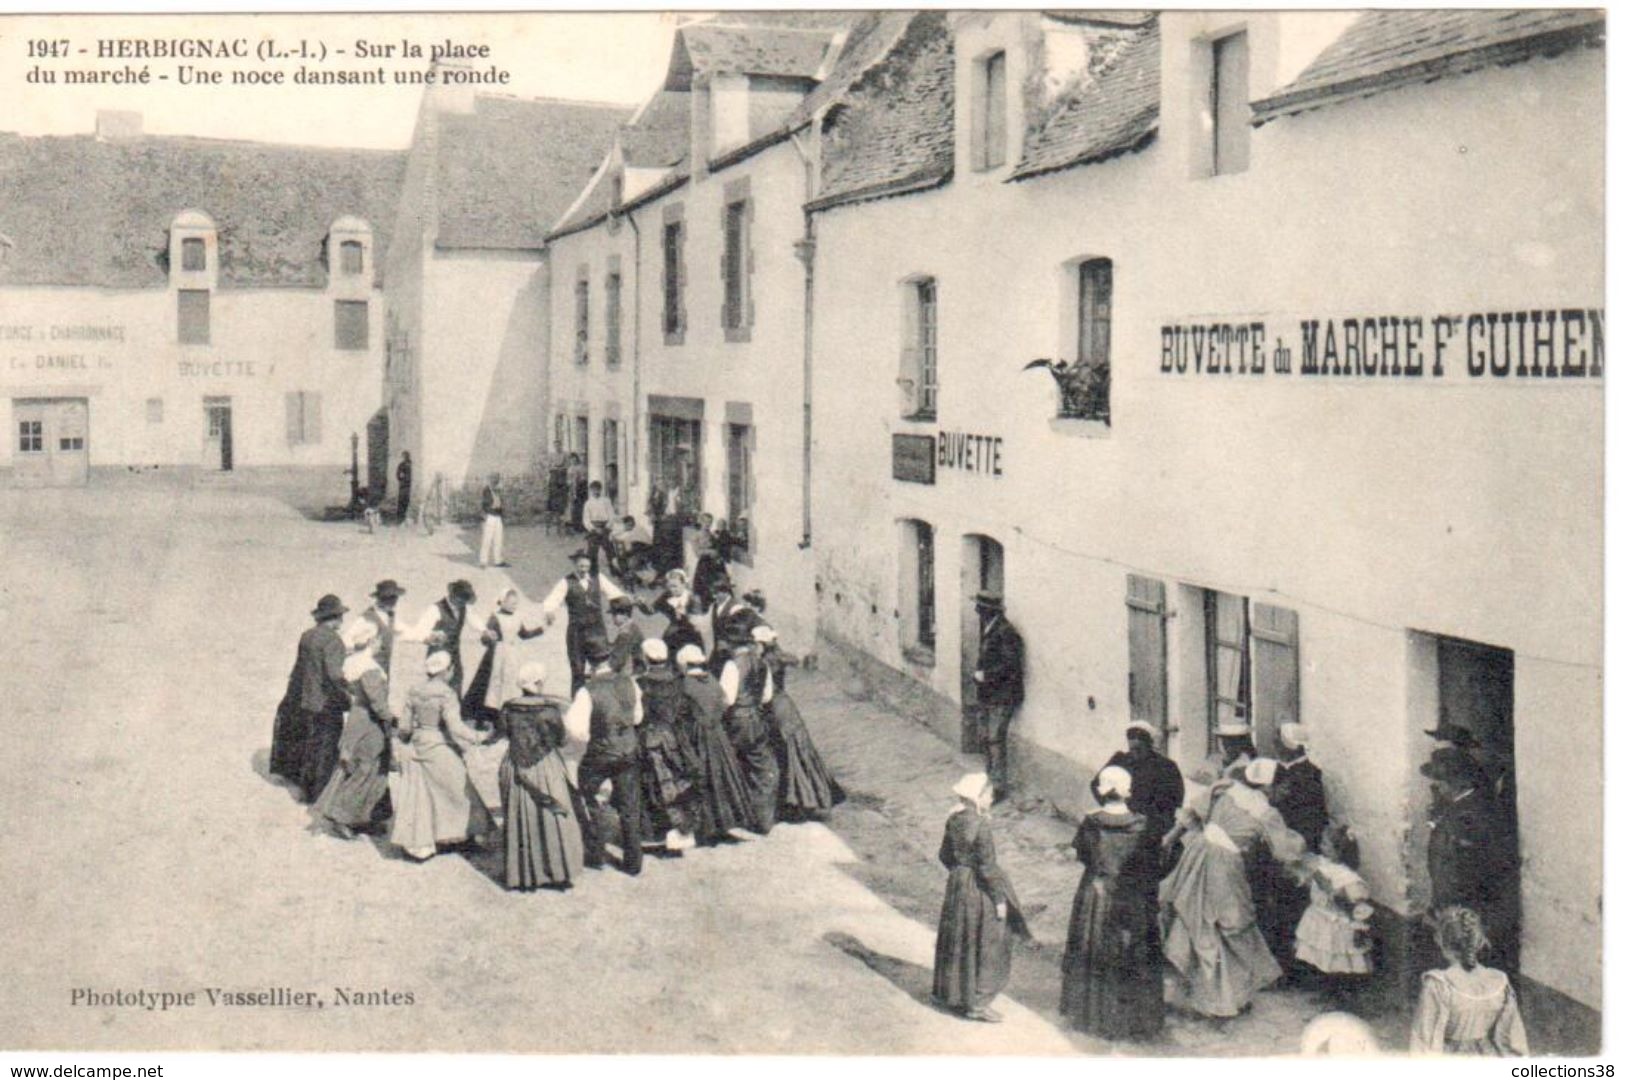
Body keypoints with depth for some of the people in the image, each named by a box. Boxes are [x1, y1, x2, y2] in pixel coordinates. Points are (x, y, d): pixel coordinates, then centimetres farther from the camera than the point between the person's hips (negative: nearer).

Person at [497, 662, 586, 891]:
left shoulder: (508, 709, -6)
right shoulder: (549, 709, -14)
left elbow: (508, 733, 6)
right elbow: (560, 740, -3)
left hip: (516, 769, 3)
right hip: (546, 768, -3)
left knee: (519, 822, 12)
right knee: (552, 820, 8)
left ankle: (520, 875, 17)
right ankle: (556, 873, 12)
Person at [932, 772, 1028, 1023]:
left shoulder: (954, 820, 1)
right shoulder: (981, 825, -22)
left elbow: (945, 855, 10)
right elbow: (988, 866, -20)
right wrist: (999, 898, -13)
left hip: (957, 883, 8)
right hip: (979, 889, -8)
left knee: (956, 941, 20)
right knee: (983, 945, 4)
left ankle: (946, 992, 32)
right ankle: (976, 1003, 10)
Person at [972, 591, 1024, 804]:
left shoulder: (1005, 633, -18)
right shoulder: (989, 631, 12)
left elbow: (1010, 665, -23)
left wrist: (985, 675, -18)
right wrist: (979, 673, 10)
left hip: (1002, 696, -10)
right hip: (988, 696, 10)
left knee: (996, 740, -9)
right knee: (987, 739, 15)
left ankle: (1000, 787, -5)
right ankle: (991, 779, 26)